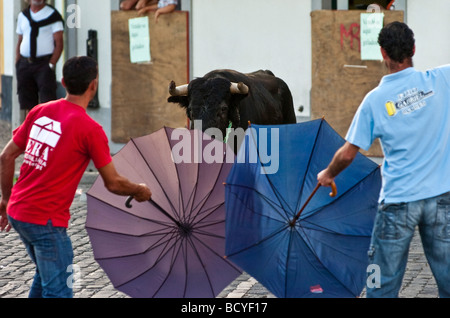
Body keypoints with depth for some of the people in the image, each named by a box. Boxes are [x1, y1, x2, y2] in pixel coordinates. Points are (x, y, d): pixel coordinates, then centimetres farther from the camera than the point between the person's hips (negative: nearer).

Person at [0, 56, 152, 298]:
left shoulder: (39, 112, 4)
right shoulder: (90, 130, -13)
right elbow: (113, 183, -5)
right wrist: (140, 191, 14)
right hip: (46, 221, -7)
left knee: (45, 275, 25)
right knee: (58, 290, -1)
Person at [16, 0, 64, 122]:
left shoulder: (53, 15, -2)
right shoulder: (22, 16, 14)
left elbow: (59, 43, -6)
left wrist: (51, 65, -14)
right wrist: (17, 64, 9)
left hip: (44, 63, -5)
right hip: (24, 65, 5)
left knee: (47, 99, -12)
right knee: (26, 103, 5)